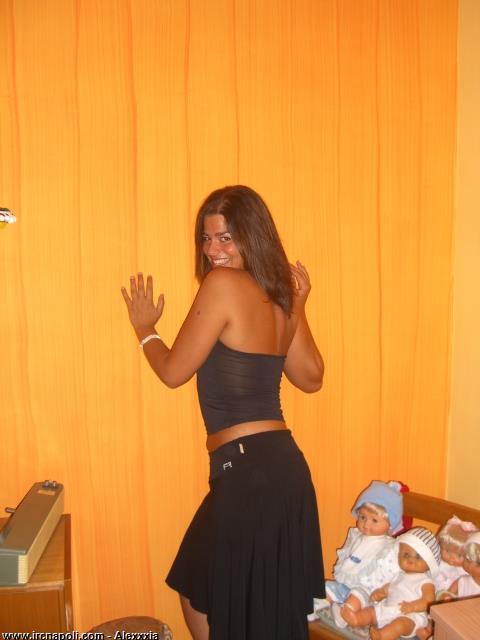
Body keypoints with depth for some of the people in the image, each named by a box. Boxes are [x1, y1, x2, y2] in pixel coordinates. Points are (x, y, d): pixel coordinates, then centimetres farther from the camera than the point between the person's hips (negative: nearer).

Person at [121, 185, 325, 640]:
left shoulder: (223, 284, -15)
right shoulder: (281, 295, 9)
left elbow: (174, 371, -9)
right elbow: (311, 378, 19)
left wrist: (145, 329, 11)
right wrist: (296, 308, 19)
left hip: (249, 472, -9)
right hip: (279, 465, 9)